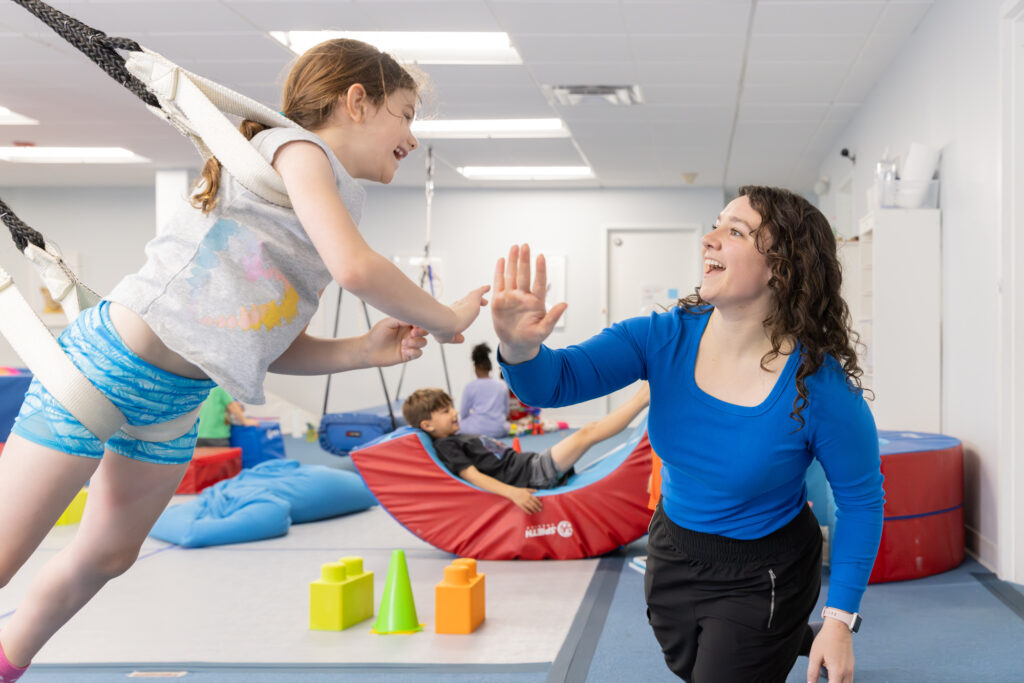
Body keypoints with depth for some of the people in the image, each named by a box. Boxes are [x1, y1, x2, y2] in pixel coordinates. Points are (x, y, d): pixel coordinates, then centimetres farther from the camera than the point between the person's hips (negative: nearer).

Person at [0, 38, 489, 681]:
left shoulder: (332, 194, 14)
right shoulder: (294, 147, -11)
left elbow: (271, 342, 8)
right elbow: (354, 266, -27)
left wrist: (367, 350, -5)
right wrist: (446, 319, -12)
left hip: (178, 397, 9)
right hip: (110, 362, -9)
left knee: (109, 554, 20)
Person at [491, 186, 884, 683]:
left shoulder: (822, 391, -27)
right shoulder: (666, 339, -18)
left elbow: (861, 500, -15)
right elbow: (559, 379, -23)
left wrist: (840, 621, -14)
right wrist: (520, 349, -47)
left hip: (760, 579, -6)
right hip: (673, 552, 6)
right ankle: (796, 640, 58)